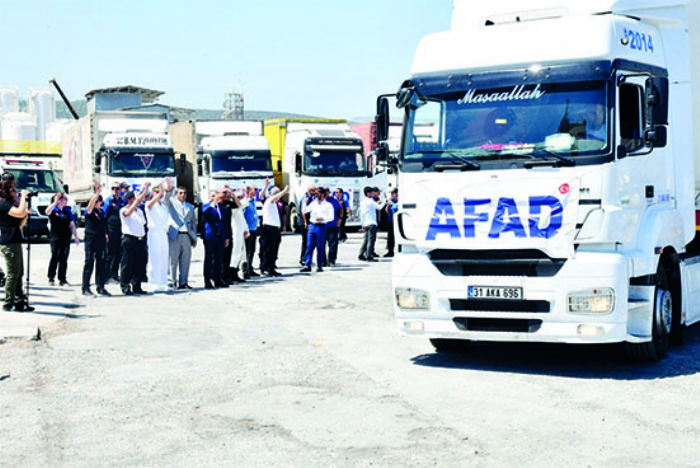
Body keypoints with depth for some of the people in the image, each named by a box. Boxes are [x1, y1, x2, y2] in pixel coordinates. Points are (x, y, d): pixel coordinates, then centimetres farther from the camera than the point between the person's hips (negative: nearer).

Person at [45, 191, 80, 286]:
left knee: (64, 258, 4)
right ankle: (51, 278, 7)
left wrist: (76, 237, 12)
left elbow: (72, 225, 16)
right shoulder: (53, 210, -1)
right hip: (55, 237, -4)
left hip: (66, 237, 4)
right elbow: (47, 212, -26)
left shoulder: (67, 211, 12)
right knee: (55, 257, -5)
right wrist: (55, 202, -30)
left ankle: (62, 280, 9)